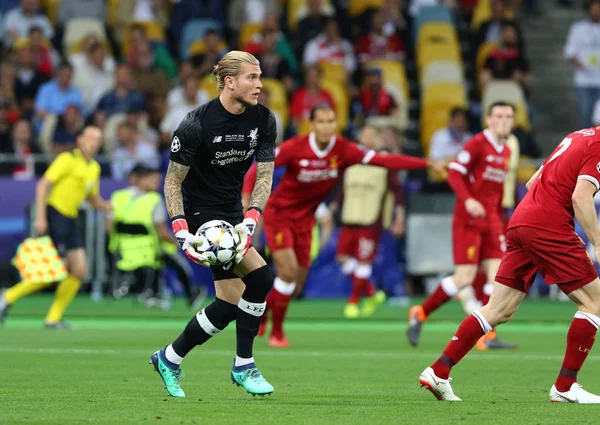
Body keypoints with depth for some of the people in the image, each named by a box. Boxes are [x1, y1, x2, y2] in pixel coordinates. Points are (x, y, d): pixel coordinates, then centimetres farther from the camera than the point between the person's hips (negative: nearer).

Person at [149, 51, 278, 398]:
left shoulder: (264, 120, -6)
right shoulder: (198, 124, -21)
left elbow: (265, 176, -4)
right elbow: (173, 181, -13)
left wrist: (249, 222, -19)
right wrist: (182, 233, -23)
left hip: (233, 212, 7)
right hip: (201, 211, -7)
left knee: (230, 302, 4)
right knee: (260, 277, -21)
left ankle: (170, 359, 23)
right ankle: (244, 366, -8)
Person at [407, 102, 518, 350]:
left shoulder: (505, 151, 14)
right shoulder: (477, 143, -9)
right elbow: (454, 173, -15)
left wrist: (500, 222, 19)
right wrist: (468, 200, -30)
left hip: (491, 222, 7)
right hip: (468, 220, -7)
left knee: (498, 274, -6)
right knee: (464, 278, -10)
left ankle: (487, 336, -5)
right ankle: (419, 314, 7)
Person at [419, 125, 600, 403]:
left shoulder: (577, 137, 20)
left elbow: (532, 183, 24)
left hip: (520, 223, 9)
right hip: (548, 228, -9)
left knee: (498, 310, 10)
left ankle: (438, 372, 6)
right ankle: (565, 387, -1)